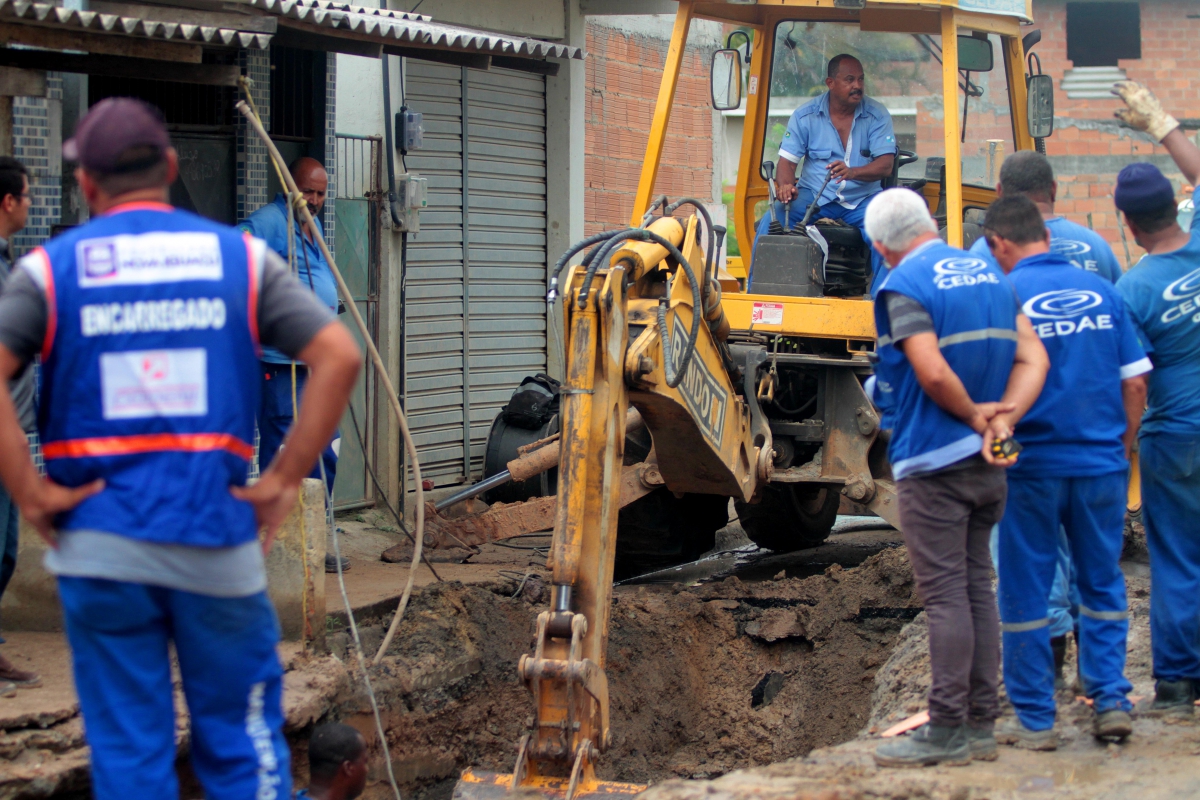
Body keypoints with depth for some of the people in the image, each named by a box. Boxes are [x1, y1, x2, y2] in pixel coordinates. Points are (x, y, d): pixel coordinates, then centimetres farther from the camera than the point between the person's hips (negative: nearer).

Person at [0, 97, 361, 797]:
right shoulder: (241, 256, 5)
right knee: (243, 742, 10)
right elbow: (340, 356, -5)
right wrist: (286, 480, -3)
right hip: (219, 532, 0)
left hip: (98, 545, 0)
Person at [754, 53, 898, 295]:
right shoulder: (805, 116, 2)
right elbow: (787, 161, -1)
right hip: (813, 195, 1)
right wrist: (786, 186, -25)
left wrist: (852, 172, -32)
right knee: (771, 222, -27)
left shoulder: (877, 116, -1)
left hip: (862, 199, 0)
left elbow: (885, 165, -10)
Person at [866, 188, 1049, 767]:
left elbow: (933, 373, -23)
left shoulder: (904, 286, -12)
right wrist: (1002, 419, -7)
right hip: (986, 464, 7)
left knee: (945, 594, -5)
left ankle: (947, 731, -2)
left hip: (932, 463, -7)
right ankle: (980, 724, 16)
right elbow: (1033, 358, 4)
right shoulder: (990, 277, 11)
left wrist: (974, 414, -7)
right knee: (976, 587, 12)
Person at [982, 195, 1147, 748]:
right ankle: (1111, 700, 11)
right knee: (1103, 584, 16)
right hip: (1101, 464, 3)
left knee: (1025, 592, 6)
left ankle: (1034, 719, 11)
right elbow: (1135, 382, 5)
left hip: (1031, 467, -3)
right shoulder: (1101, 292, 3)